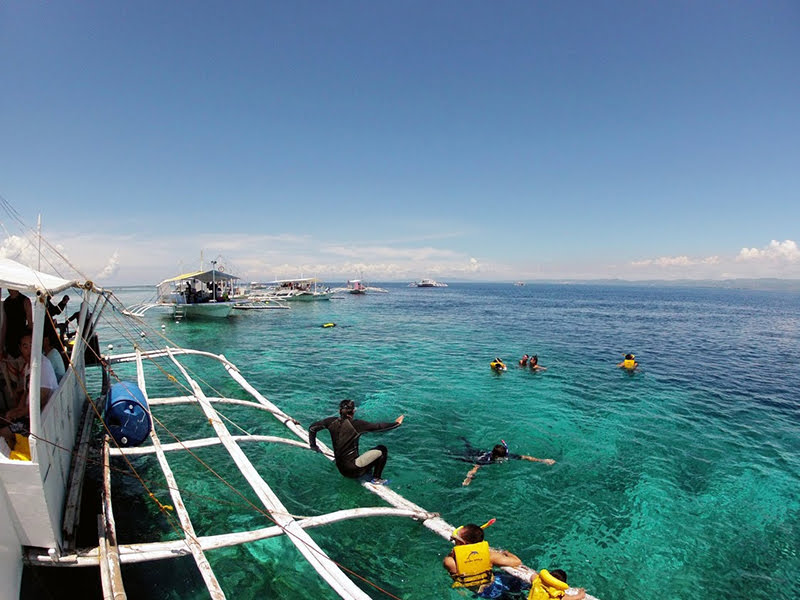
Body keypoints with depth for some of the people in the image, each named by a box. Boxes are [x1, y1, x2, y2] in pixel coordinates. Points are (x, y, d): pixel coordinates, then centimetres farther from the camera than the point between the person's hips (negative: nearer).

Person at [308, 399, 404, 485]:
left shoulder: (332, 422, -4)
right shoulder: (356, 424, -20)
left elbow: (312, 427, 8)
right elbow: (378, 426, -16)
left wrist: (313, 445, 19)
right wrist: (396, 423, -2)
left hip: (340, 469, 7)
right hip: (352, 469, -7)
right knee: (382, 450, 5)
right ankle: (376, 479, 12)